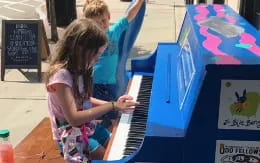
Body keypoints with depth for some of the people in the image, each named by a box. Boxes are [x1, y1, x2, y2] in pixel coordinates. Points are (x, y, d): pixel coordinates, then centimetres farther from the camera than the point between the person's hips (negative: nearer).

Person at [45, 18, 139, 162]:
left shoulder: (77, 69, 2)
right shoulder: (61, 75, -26)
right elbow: (74, 118, -31)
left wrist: (113, 104, -3)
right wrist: (111, 106, -29)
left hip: (87, 126, 8)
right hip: (71, 136, -8)